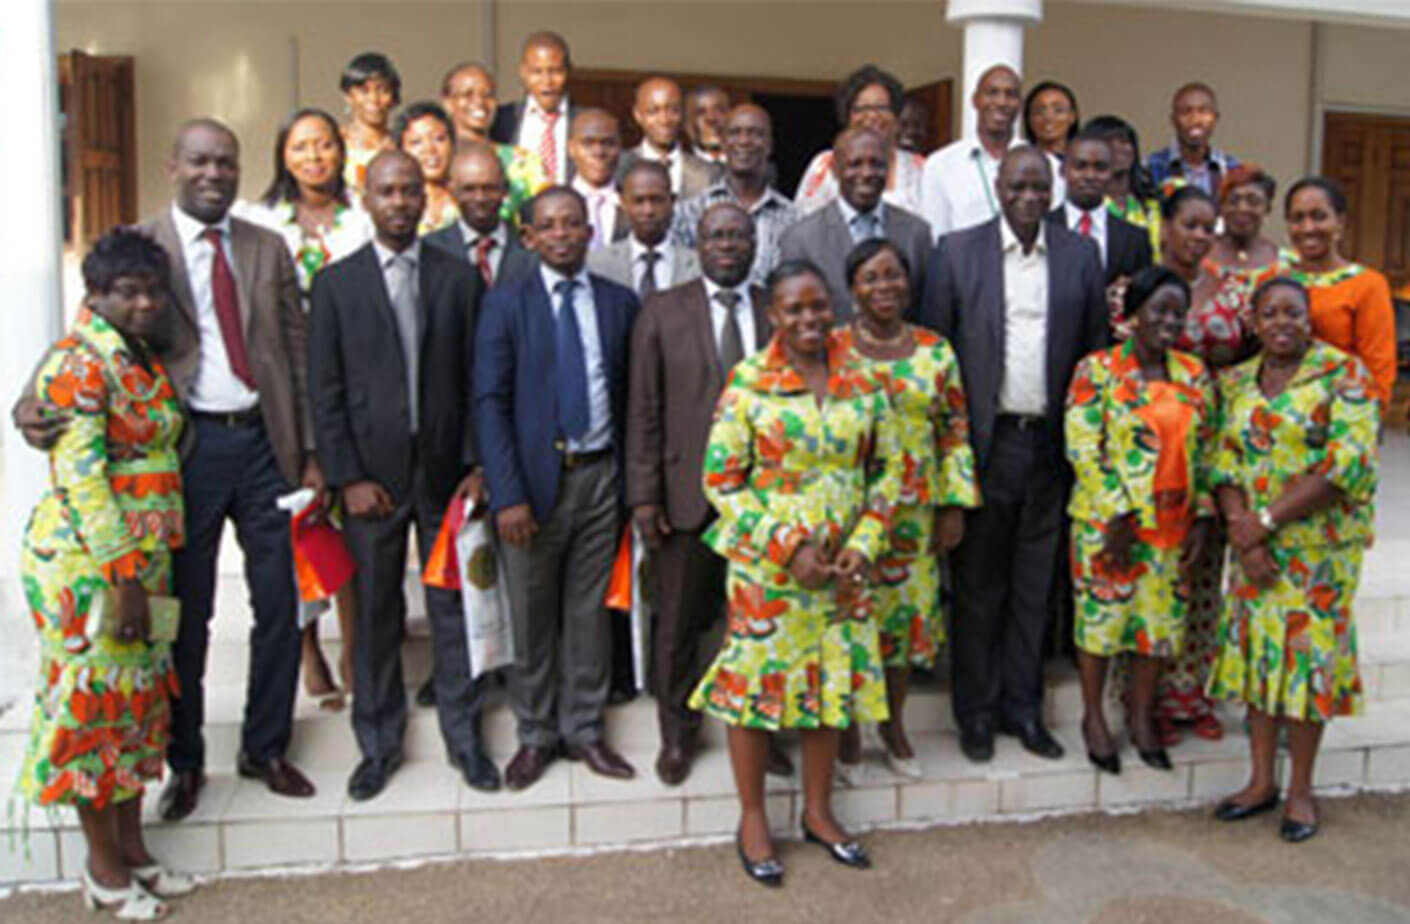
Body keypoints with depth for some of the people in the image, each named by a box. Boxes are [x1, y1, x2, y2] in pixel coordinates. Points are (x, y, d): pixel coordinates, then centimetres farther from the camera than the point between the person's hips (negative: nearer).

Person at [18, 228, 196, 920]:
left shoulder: (143, 358, 12)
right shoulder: (80, 363, -15)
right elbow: (81, 478, -20)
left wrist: (142, 572, 15)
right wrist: (123, 579, -22)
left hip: (142, 558, 9)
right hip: (87, 562, -9)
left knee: (139, 695, 14)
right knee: (93, 701, 2)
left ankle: (132, 849, 27)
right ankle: (103, 868, 16)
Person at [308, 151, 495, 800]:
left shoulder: (460, 278, 6)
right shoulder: (335, 283, 3)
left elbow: (479, 379, 4)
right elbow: (325, 390, 0)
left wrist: (479, 464, -3)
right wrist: (347, 477, -7)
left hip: (447, 471, 1)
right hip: (371, 473, -1)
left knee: (454, 608, 8)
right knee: (376, 615, 8)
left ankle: (464, 737, 22)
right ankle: (379, 742, 23)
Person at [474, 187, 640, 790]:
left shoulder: (619, 303, 7)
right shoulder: (506, 304, -2)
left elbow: (628, 396, 9)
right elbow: (490, 403, -7)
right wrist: (507, 495, -15)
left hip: (600, 475, 2)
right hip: (536, 476, -2)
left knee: (589, 610, 11)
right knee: (532, 616, 7)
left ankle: (583, 729, 25)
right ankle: (535, 735, 23)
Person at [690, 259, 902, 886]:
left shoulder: (863, 379, 1)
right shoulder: (748, 381, -9)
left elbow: (887, 469, 6)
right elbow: (721, 480, -10)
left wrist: (864, 545, -6)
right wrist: (788, 549, -15)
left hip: (843, 566, 4)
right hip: (765, 566, -3)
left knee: (835, 684, 12)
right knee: (756, 682, 5)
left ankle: (818, 812, 32)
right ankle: (752, 820, 25)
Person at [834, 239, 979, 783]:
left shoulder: (936, 351, 4)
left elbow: (955, 434, 7)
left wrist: (955, 506, 2)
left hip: (915, 511, 3)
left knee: (910, 611, 9)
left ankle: (894, 723, 28)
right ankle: (848, 729, 22)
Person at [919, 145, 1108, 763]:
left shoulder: (1081, 255, 6)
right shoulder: (957, 252, -1)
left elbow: (1096, 348, 7)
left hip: (1049, 441, 2)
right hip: (982, 440, -2)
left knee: (1034, 585, 12)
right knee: (978, 584, 7)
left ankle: (1022, 706, 25)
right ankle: (977, 712, 20)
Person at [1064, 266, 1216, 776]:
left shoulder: (1195, 374, 6)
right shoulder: (1097, 370, -9)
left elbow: (1206, 451, 9)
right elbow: (1083, 450, -13)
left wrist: (1202, 518, 2)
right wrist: (1117, 516, -15)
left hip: (1173, 524, 4)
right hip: (1106, 523, -4)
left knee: (1161, 619, 10)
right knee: (1102, 615, 6)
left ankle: (1141, 716, 28)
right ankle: (1093, 717, 23)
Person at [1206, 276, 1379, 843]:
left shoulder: (1343, 372, -7)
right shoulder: (1236, 382, 8)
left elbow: (1348, 463, -16)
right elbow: (1225, 462, 4)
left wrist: (1266, 520, -16)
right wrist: (1243, 532, -11)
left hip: (1320, 543, -4)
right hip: (1255, 544, 4)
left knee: (1306, 652, 0)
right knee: (1257, 648, 7)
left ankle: (1300, 788, 14)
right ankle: (1262, 780, 19)